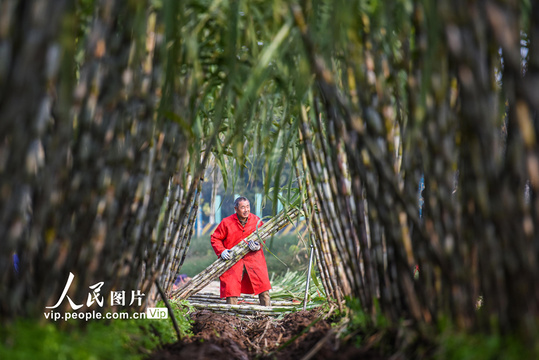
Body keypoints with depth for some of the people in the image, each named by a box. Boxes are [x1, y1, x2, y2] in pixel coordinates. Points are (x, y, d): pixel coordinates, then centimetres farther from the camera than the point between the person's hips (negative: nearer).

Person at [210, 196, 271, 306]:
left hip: (254, 259, 2)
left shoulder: (256, 220, 1)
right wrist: (221, 251, -13)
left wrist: (258, 245, -9)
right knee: (231, 289, -4)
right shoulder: (227, 222, -6)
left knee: (263, 286, -2)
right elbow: (215, 238, 2)